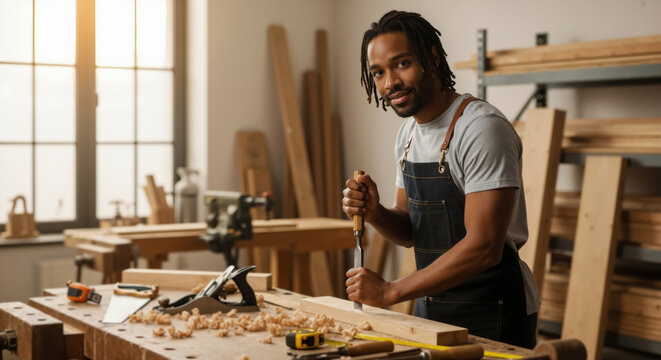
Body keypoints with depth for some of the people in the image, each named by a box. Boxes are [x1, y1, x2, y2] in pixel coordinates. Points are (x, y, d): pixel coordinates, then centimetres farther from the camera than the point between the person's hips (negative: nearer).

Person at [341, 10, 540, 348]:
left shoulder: (482, 128, -21)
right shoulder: (407, 133, 5)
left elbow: (483, 248, -26)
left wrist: (390, 291, -23)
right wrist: (375, 213, -11)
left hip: (492, 312, -7)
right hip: (432, 306, 7)